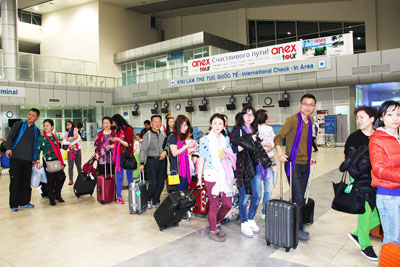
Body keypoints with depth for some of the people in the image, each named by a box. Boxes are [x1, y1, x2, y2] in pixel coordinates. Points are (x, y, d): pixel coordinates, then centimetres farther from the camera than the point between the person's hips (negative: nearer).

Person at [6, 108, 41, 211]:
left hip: (28, 159, 3)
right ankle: (14, 204, 6)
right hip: (16, 157, -3)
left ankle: (24, 201, 17)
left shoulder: (36, 130, 15)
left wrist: (35, 159, 11)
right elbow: (10, 137, 1)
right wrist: (8, 148, -16)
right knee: (15, 181, -2)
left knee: (26, 181, 5)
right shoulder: (19, 125, 8)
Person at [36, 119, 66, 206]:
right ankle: (51, 199, 14)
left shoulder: (54, 137, 13)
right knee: (50, 180, 0)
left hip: (57, 161, 4)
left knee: (61, 177, -6)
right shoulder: (41, 138, 0)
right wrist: (38, 162, -13)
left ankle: (57, 195, 15)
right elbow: (38, 150, -3)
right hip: (48, 162, -4)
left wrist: (61, 162, 16)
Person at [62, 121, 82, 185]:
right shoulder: (66, 134, 16)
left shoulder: (76, 130, 6)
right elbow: (64, 141, 3)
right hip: (70, 151, 2)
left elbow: (79, 138, -8)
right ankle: (71, 180, 0)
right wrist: (69, 142, -14)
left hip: (77, 150, -2)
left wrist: (72, 143, -14)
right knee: (70, 166, -4)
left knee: (79, 165, 3)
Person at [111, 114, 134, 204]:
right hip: (118, 156, 5)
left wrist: (118, 139, -16)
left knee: (130, 176, 6)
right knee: (119, 177, 5)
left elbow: (129, 145, -13)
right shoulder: (118, 130, 11)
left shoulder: (128, 129, -8)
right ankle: (118, 197, 11)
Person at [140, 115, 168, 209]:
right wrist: (142, 163, -14)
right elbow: (143, 149, -5)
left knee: (160, 183, 6)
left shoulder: (163, 134, 13)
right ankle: (148, 200, 14)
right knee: (153, 183, -8)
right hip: (151, 160, -4)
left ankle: (156, 202, 20)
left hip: (162, 161, 4)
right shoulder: (147, 135, 0)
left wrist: (165, 152, -5)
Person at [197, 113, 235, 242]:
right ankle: (213, 231, 18)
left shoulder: (226, 139, 11)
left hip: (225, 175, 5)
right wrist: (199, 178, -1)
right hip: (211, 176, -5)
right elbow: (202, 159, -1)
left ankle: (217, 223, 32)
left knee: (228, 204, 7)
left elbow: (232, 156, 19)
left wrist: (226, 156, -5)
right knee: (214, 204, -1)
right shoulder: (205, 140, -2)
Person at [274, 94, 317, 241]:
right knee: (298, 199, -6)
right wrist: (280, 153, -33)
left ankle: (297, 226, 26)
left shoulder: (310, 121, 11)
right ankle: (298, 229, 7)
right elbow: (278, 137, -17)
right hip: (294, 164, -7)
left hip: (305, 164, 7)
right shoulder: (293, 119, -12)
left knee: (299, 198, 14)